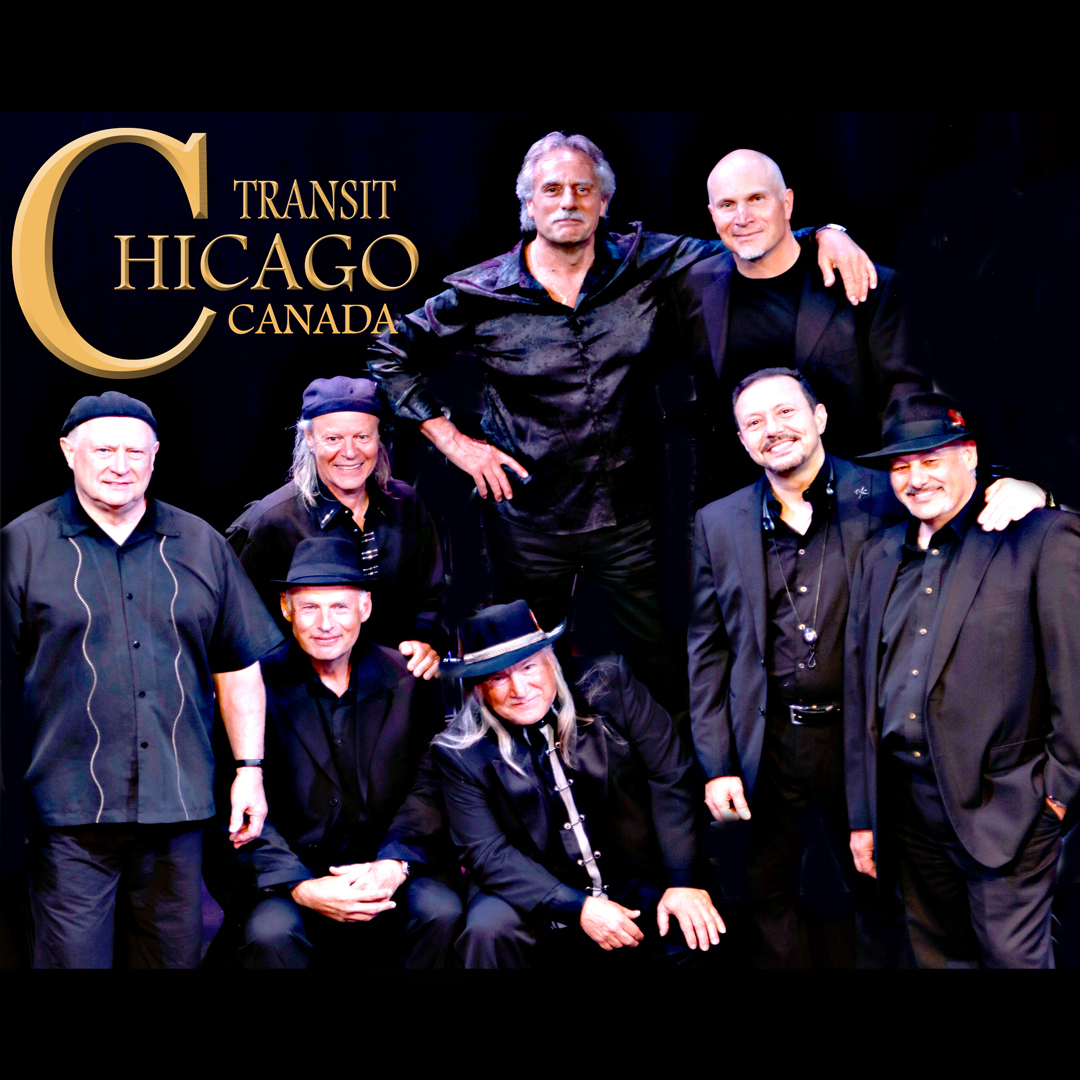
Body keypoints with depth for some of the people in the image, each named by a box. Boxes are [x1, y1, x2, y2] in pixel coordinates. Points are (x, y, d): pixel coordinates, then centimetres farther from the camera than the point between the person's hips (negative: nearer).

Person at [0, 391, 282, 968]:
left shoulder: (200, 544, 11)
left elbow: (239, 665, 14)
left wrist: (250, 769, 9)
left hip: (177, 808, 3)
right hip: (68, 810, -3)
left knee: (176, 956, 10)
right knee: (73, 958, -1)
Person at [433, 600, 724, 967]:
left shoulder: (610, 687, -8)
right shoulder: (460, 752, -9)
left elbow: (672, 778, -8)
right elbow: (487, 854, -12)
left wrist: (682, 881, -16)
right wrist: (577, 907, -23)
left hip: (636, 878, 1)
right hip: (538, 893, -1)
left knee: (697, 930, -23)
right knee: (488, 930, -29)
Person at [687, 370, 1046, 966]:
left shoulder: (882, 497, -3)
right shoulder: (718, 524, 3)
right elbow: (708, 652, 4)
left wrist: (1022, 490, -25)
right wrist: (715, 766, 0)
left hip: (862, 739, -1)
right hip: (768, 746, 2)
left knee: (876, 893, 13)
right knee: (770, 897, 14)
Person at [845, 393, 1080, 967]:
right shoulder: (878, 557, 12)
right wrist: (862, 815, 12)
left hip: (1003, 810, -5)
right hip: (907, 806, 6)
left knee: (1013, 956, 0)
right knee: (936, 953, 14)